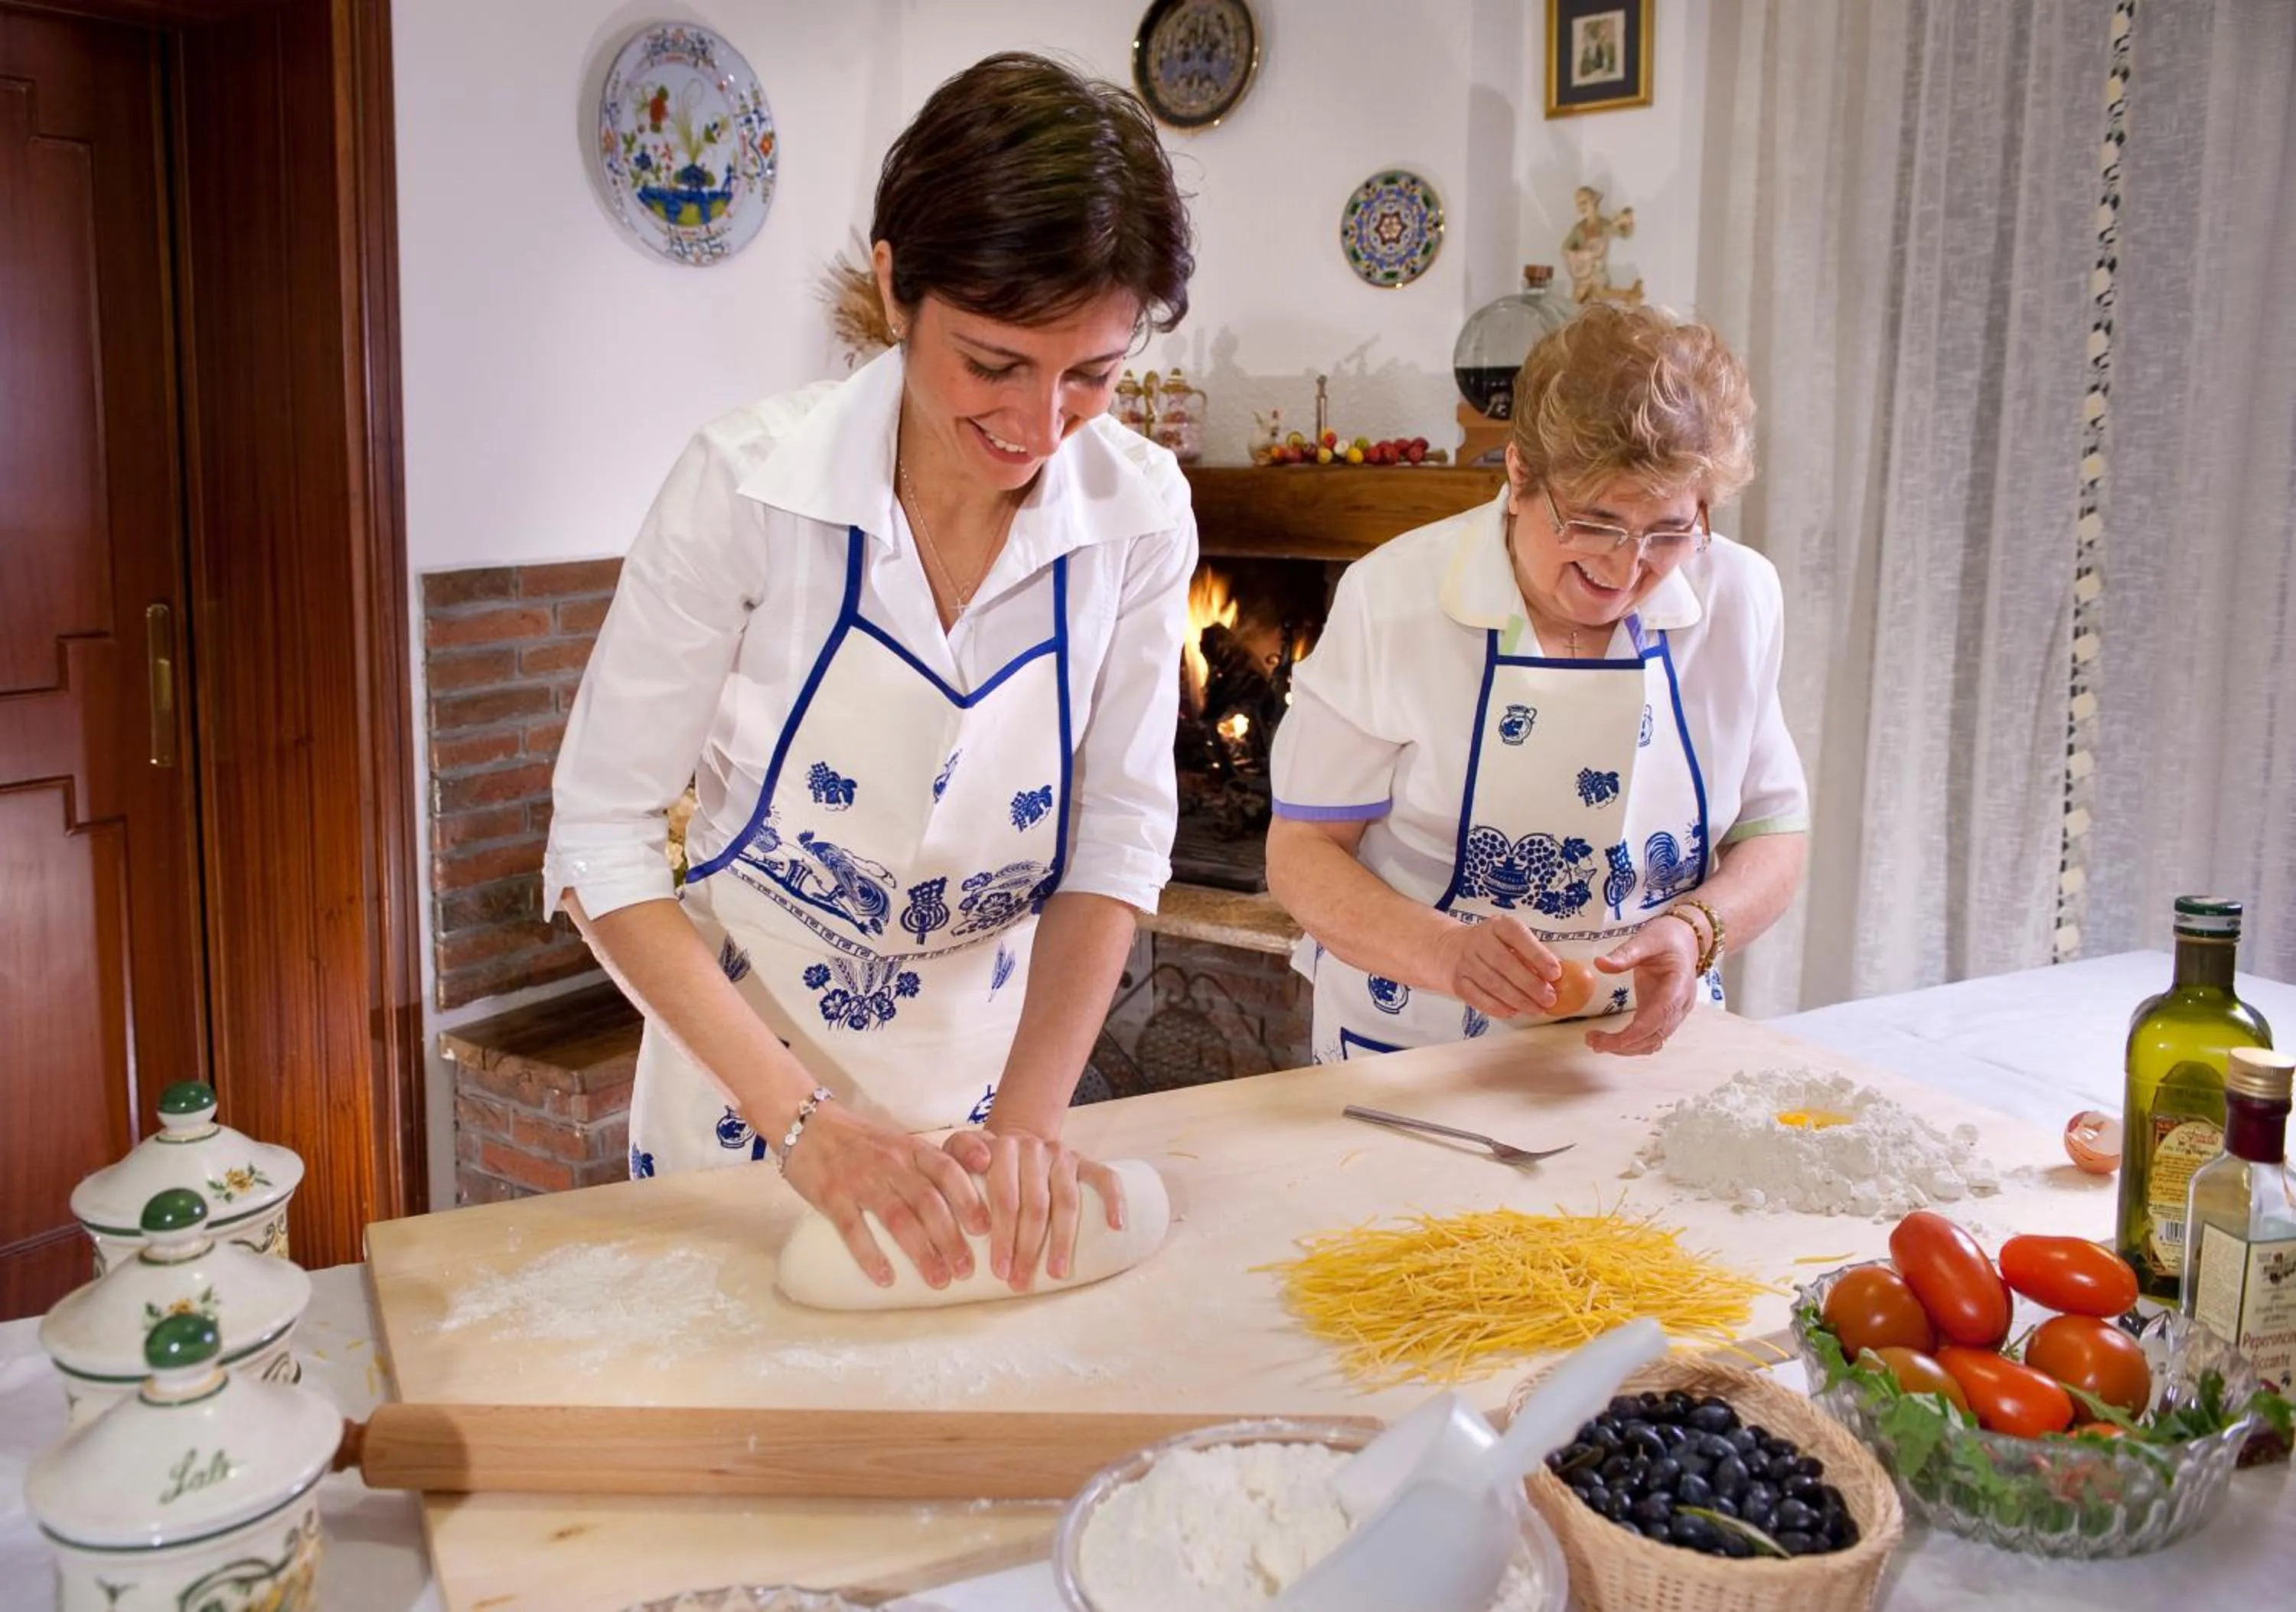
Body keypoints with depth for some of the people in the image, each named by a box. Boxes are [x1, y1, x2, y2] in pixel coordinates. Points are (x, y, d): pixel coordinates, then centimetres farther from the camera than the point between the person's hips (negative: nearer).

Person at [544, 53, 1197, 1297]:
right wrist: (805, 1120, -27)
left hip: (992, 1072, 3)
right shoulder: (749, 486, -23)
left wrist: (1030, 1117, -22)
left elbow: (1120, 834, -10)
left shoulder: (1140, 513, -15)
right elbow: (599, 838, -20)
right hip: (745, 1072, -2)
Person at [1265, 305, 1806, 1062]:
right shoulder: (1392, 601, -12)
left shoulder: (1738, 597, -2)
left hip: (1650, 1053, 3)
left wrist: (1695, 930, -14)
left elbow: (1773, 836, 8)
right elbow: (1302, 852, -7)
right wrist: (1451, 952, -25)